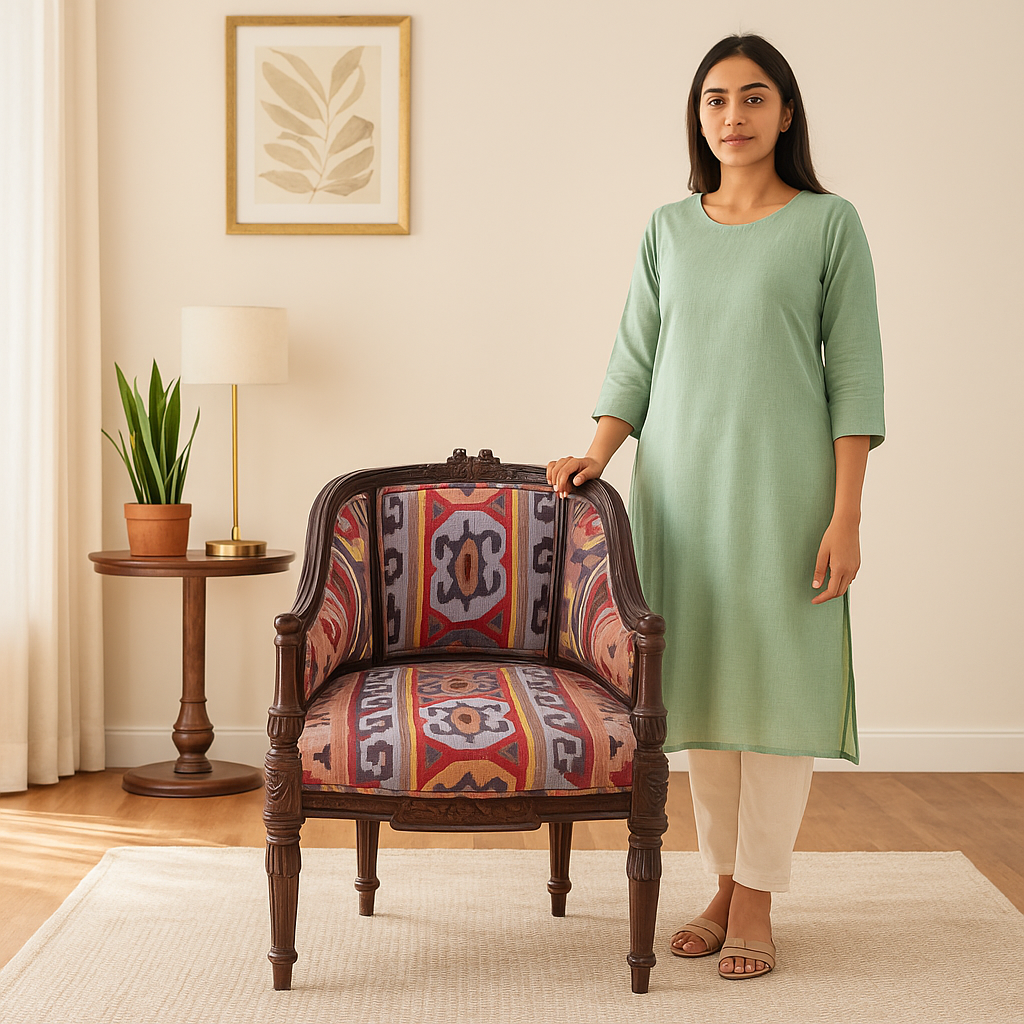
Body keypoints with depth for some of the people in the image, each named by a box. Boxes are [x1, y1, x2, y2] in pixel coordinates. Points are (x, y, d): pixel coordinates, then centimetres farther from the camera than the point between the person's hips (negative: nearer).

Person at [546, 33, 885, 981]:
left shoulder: (829, 224, -1)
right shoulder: (669, 229, 10)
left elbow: (855, 377, -3)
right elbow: (636, 361, 14)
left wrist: (846, 517, -9)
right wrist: (597, 452, -2)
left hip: (782, 485, -3)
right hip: (681, 484, 4)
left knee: (777, 680, -2)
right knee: (702, 683, 6)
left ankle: (757, 902, 7)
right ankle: (725, 885, 17)